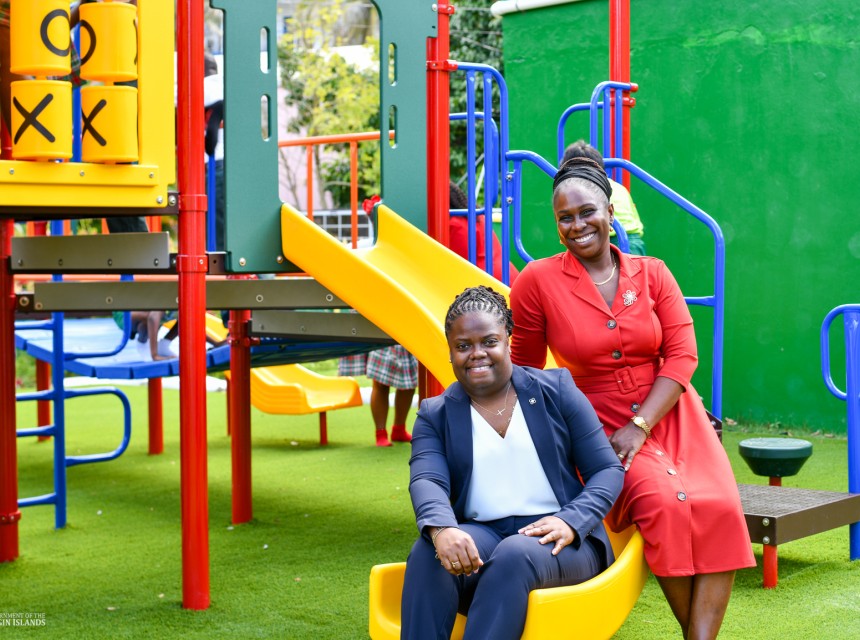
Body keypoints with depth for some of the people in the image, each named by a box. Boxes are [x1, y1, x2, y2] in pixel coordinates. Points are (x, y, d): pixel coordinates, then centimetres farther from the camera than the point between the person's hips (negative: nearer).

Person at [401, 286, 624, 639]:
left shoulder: (556, 389, 7)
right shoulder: (435, 415, 10)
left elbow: (608, 470, 4)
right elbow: (427, 480, -9)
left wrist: (571, 522, -17)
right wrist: (442, 529, -33)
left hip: (556, 541, -1)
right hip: (479, 536, 2)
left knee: (513, 556, -35)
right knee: (428, 553, -31)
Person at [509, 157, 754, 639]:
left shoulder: (651, 274, 3)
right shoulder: (539, 280, -4)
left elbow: (682, 355, -3)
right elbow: (525, 370, 5)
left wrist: (638, 428, -14)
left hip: (670, 415, 3)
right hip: (600, 425, -3)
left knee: (719, 507, -22)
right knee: (664, 503, -28)